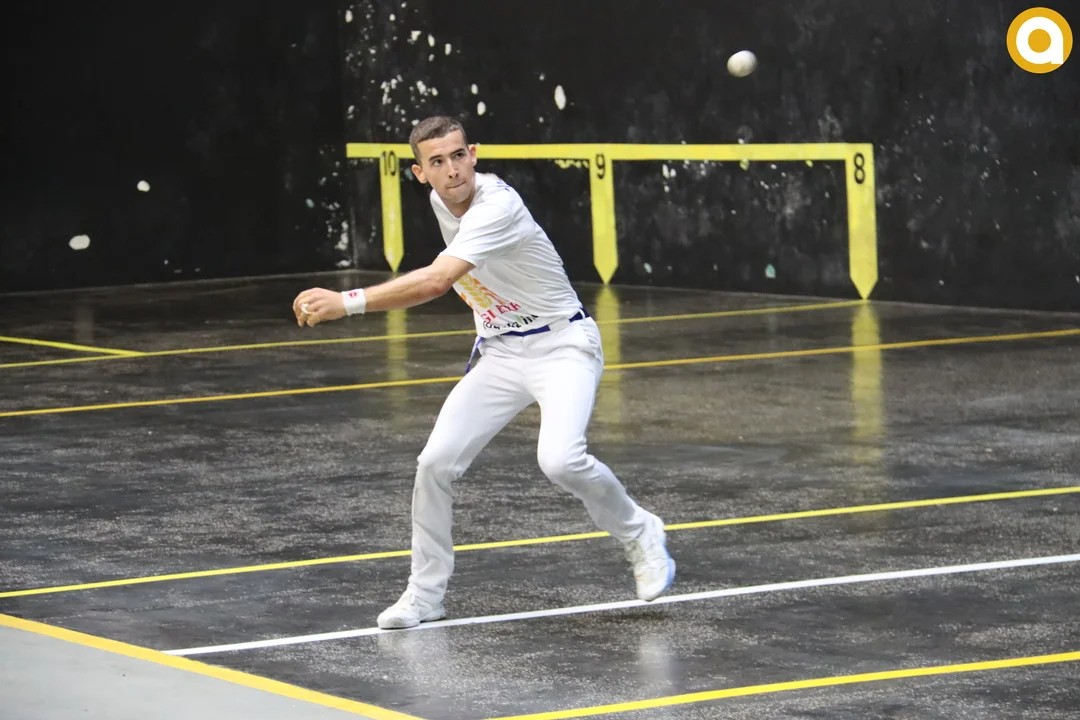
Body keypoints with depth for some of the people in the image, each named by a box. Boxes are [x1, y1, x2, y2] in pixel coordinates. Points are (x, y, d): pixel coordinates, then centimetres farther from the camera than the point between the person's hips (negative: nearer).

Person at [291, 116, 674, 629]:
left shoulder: (497, 207, -28)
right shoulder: (442, 201, 0)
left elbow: (436, 282, -40)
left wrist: (346, 302, -44)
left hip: (561, 345, -7)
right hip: (498, 352, 7)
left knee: (560, 460, -30)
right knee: (435, 463, -5)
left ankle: (639, 535, -1)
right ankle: (425, 594, 11)